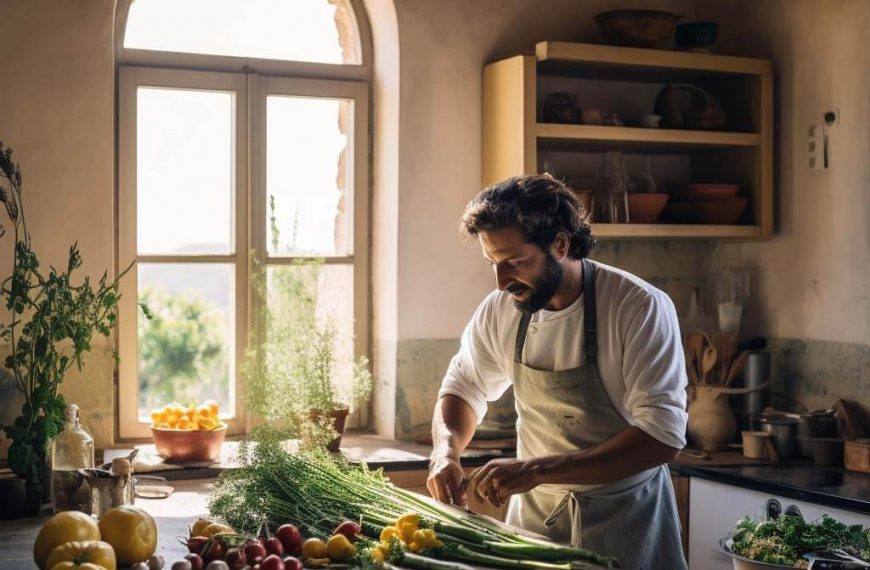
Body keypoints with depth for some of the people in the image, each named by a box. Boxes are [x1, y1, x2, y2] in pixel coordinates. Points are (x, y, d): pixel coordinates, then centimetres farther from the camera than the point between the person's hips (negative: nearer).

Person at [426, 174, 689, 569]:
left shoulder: (641, 309, -21)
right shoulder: (499, 311, -7)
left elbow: (662, 436, -26)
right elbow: (463, 389, 9)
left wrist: (536, 470, -32)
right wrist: (445, 451, -13)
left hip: (625, 517, -4)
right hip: (535, 510, 4)